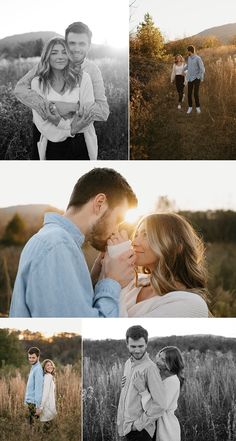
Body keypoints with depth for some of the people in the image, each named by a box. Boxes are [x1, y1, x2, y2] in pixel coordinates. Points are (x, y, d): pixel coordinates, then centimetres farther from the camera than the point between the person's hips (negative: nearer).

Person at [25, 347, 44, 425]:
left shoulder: (38, 369, -16)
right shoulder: (33, 368, 14)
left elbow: (38, 389, -20)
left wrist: (38, 406, -22)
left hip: (33, 403, -9)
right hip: (30, 402, 9)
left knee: (33, 424, -6)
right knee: (30, 423, 12)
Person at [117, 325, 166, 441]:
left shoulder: (149, 367, -18)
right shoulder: (128, 363, 8)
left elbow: (160, 405, -21)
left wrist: (139, 424, -16)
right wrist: (124, 384, 3)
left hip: (140, 430, -7)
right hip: (127, 426, 7)